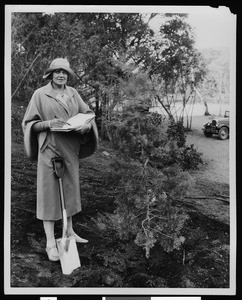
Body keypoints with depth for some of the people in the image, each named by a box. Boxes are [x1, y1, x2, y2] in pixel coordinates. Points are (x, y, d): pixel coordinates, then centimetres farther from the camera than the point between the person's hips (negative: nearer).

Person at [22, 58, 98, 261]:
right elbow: (29, 123, -3)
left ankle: (69, 231, 29)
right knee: (48, 192, -1)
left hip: (71, 149, 5)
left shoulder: (73, 93, 8)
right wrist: (48, 124, -20)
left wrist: (87, 125, -9)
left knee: (70, 190, 13)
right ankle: (50, 242, 5)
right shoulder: (40, 94, -4)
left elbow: (88, 113, 13)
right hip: (49, 149, -5)